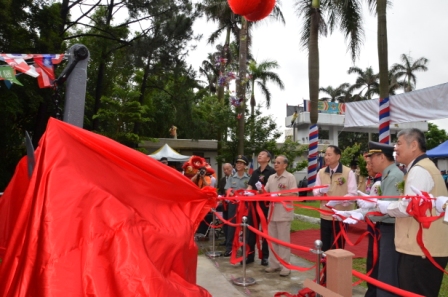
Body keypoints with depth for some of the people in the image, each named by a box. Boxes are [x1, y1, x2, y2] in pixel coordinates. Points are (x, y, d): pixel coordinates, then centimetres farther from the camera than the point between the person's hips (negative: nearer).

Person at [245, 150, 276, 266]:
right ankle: (250, 255, 18)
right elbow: (250, 187, 9)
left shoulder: (272, 172, -5)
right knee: (251, 229, 9)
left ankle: (265, 256, 14)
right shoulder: (255, 172, 16)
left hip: (265, 204, -6)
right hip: (253, 203, 6)